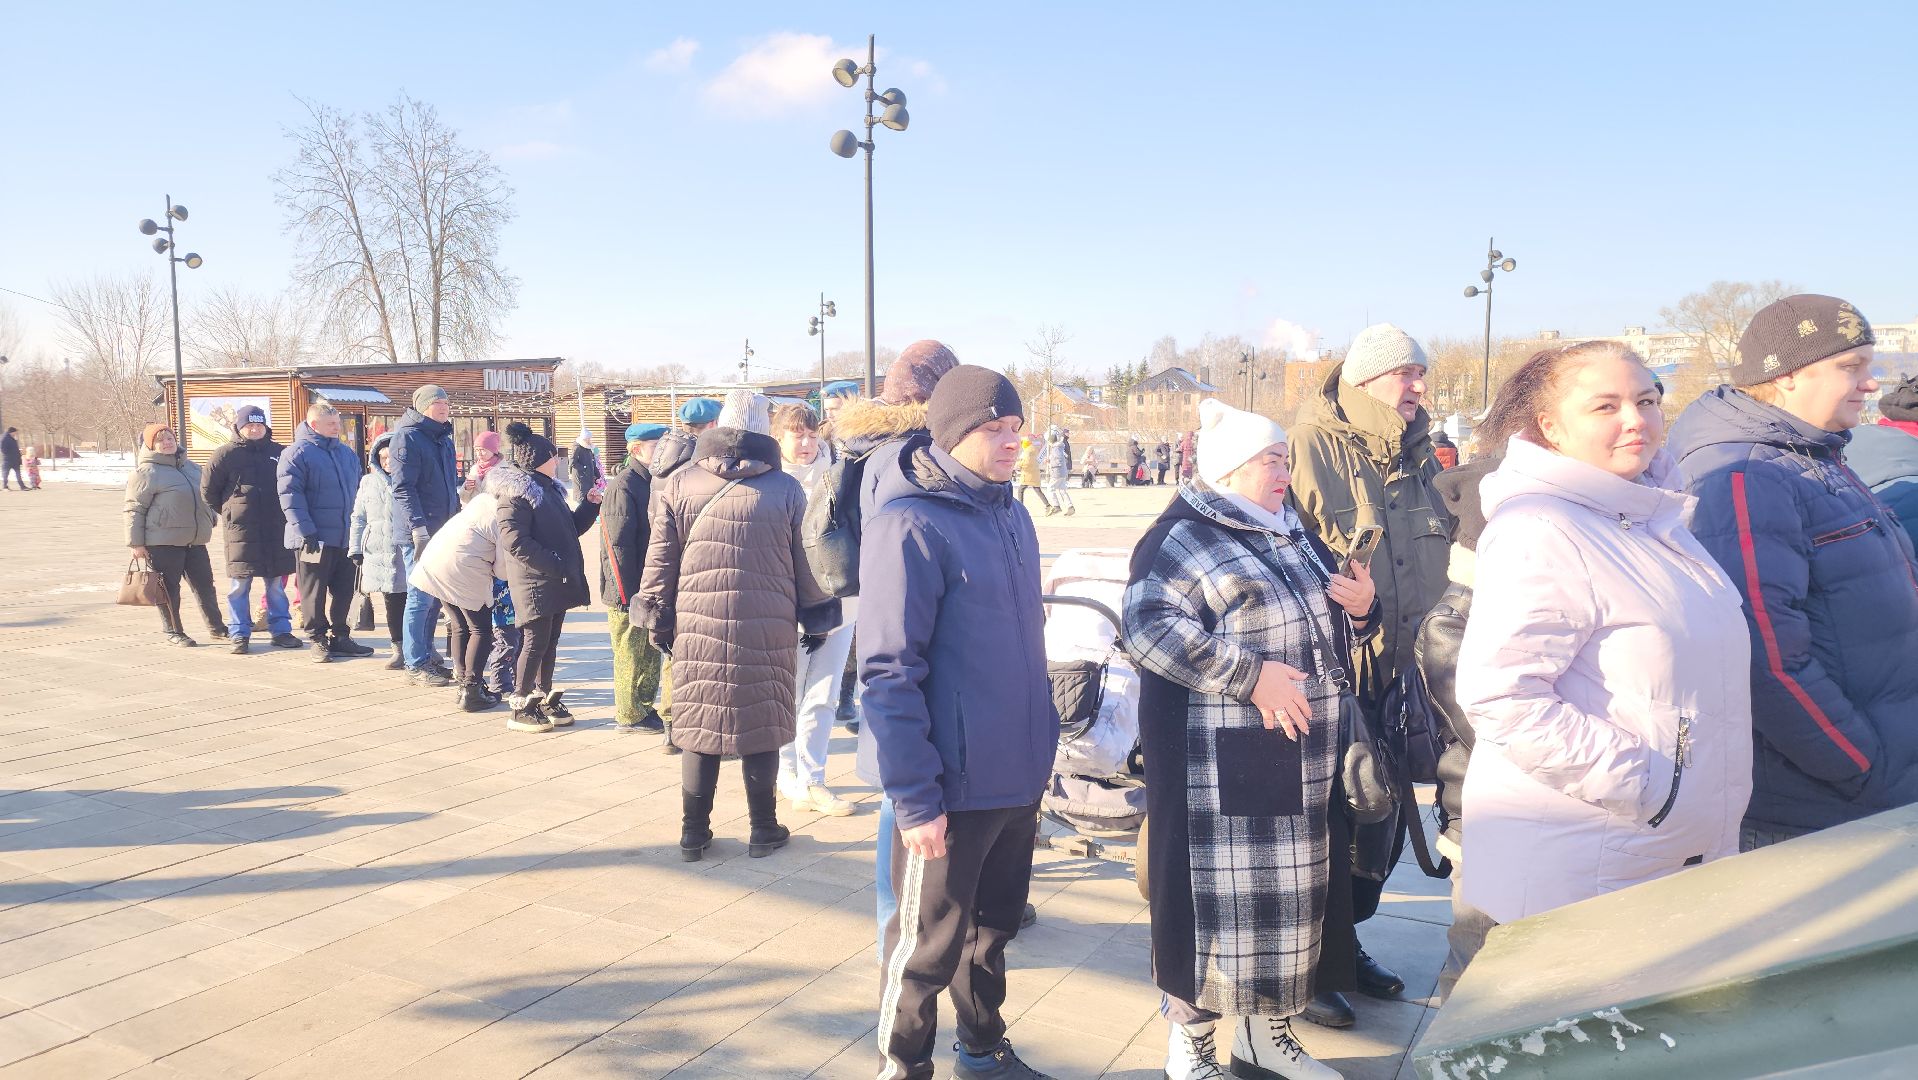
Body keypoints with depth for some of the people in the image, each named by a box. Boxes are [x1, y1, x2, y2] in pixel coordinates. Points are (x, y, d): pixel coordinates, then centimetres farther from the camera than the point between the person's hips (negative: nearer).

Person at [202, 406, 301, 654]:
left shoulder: (279, 453, 7)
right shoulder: (226, 455, -1)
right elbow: (208, 491, 7)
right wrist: (229, 512, 10)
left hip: (276, 530, 3)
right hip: (241, 531, -3)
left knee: (277, 583, 9)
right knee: (239, 585, 0)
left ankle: (281, 630, 17)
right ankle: (239, 634, 8)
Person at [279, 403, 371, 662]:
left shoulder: (347, 453, 14)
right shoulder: (297, 453, -6)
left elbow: (356, 491, 23)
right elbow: (290, 495, -12)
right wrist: (305, 531, -19)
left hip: (346, 537, 6)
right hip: (316, 538, -6)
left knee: (344, 590, 11)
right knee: (314, 592, 1)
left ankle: (339, 636, 22)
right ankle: (318, 639, 11)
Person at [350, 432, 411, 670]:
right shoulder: (369, 483, 14)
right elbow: (358, 519, 17)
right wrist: (355, 549, 10)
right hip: (380, 554, 2)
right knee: (392, 603, 4)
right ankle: (399, 649, 12)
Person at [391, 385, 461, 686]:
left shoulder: (443, 438, 17)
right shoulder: (407, 437, -9)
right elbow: (403, 487, -16)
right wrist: (418, 526, -23)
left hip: (443, 531, 8)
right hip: (418, 532, -8)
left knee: (435, 598, 13)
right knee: (421, 598, -5)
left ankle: (425, 658, 22)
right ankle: (416, 666, 2)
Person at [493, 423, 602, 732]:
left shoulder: (548, 489, 17)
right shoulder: (516, 494, -12)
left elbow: (570, 529, 23)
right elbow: (515, 541, -20)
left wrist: (590, 506, 9)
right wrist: (553, 565, -22)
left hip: (557, 582, 9)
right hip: (535, 582, -9)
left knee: (550, 642, 13)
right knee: (535, 642, -4)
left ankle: (544, 698, 23)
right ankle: (521, 708, 4)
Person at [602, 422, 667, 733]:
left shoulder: (653, 483, 10)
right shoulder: (623, 487, -17)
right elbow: (616, 547, -20)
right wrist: (627, 596, -20)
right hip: (628, 593, -9)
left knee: (650, 653, 17)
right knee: (630, 654, 3)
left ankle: (644, 707, 31)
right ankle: (629, 715, 16)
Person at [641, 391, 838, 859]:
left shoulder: (680, 484, 2)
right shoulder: (786, 490, 1)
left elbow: (660, 563, 5)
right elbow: (806, 568, 5)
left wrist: (658, 622, 15)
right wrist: (816, 623, 16)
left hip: (697, 628, 1)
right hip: (768, 632, -1)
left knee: (700, 728, 9)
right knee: (761, 729, 9)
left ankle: (693, 834, 18)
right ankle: (764, 831, 19)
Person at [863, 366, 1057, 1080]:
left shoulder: (1012, 514, 7)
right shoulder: (910, 525, -17)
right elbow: (888, 672, -19)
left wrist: (1036, 751, 15)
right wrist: (915, 797, -20)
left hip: (1019, 778, 7)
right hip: (952, 791, -7)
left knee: (994, 927, 23)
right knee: (928, 945, 11)